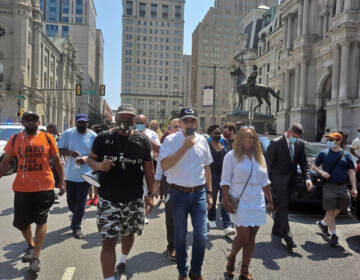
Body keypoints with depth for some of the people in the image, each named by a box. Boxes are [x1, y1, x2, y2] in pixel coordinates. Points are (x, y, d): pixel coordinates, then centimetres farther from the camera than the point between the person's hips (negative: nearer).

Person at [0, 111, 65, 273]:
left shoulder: (48, 138, -2)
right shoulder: (15, 139, 3)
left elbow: (57, 162, 3)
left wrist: (61, 182, 1)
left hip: (44, 188, -3)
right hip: (21, 188, 3)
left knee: (41, 221, 1)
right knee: (21, 222, 14)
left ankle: (35, 257, 14)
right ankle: (31, 245, 42)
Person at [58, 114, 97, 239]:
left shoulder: (93, 136, -2)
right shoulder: (67, 133, 1)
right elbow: (60, 149, 1)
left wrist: (86, 158, -20)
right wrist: (70, 152, -20)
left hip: (85, 174, -2)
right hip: (70, 174, 3)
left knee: (81, 202, -2)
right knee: (71, 200, 15)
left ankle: (76, 227, 12)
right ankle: (77, 216, 45)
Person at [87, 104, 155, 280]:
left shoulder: (142, 141, -1)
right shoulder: (103, 138, -2)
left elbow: (149, 169, 5)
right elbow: (91, 159, 7)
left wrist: (151, 194, 2)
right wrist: (98, 165, -17)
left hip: (134, 200, 2)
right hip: (108, 199, -2)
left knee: (128, 234, 21)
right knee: (108, 241, -4)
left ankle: (122, 262, 51)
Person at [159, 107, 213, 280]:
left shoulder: (202, 141, 4)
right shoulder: (171, 140, -7)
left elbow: (207, 168, 11)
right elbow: (164, 165, -20)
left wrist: (209, 193, 10)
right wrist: (185, 146, -22)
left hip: (199, 193, 3)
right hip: (179, 193, -2)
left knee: (201, 235, 1)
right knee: (180, 236, 12)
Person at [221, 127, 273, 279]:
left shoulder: (259, 156, 12)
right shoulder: (232, 156, -3)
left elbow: (265, 181, 17)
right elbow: (225, 180, -6)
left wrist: (270, 200, 14)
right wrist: (226, 201, -13)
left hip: (257, 203, 5)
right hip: (240, 203, -5)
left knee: (251, 238, 8)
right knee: (243, 236, -8)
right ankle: (231, 258, 23)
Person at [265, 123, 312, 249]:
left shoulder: (300, 144, 4)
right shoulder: (276, 143, -12)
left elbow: (304, 163, 7)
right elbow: (268, 163, -11)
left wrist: (307, 178, -8)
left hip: (290, 181, 6)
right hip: (278, 180, -6)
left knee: (282, 206, 16)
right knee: (283, 207, -7)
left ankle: (276, 230, 31)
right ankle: (287, 236, -2)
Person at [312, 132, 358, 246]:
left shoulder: (346, 155, 7)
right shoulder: (323, 154, 4)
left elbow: (351, 172, 6)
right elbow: (314, 166, 11)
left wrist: (354, 188, -1)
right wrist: (321, 172, -10)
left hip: (343, 187, 3)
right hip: (329, 186, -3)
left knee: (338, 210, 13)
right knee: (330, 211, -4)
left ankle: (323, 223, 35)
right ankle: (334, 234, 4)